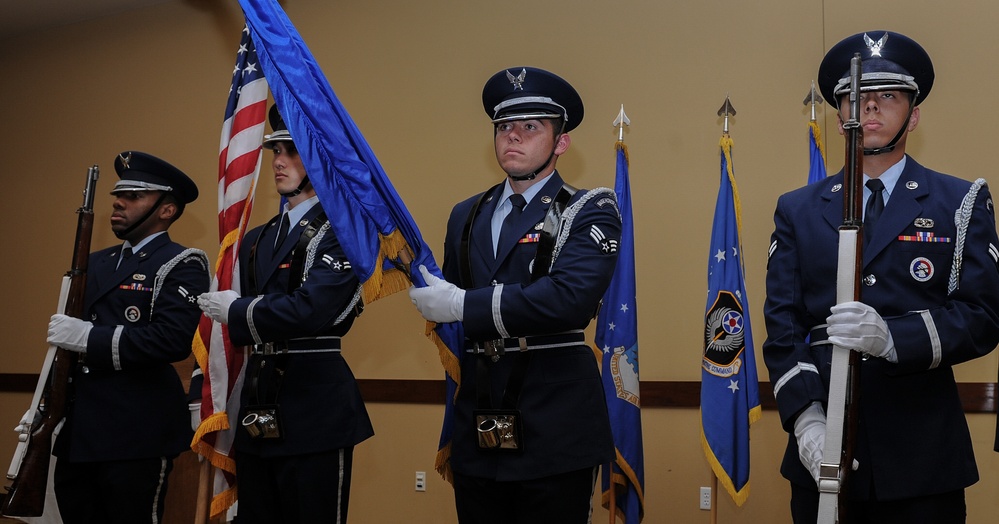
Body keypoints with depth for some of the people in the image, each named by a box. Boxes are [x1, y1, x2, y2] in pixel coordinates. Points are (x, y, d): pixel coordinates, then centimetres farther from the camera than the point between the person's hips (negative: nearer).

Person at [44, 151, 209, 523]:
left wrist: (89, 337, -19)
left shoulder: (181, 266, -7)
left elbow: (171, 340, -22)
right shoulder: (94, 263, 17)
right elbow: (67, 339, 20)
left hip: (138, 437, -7)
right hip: (75, 433, 7)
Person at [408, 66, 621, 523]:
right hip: (476, 432, 5)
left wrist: (462, 305, -18)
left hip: (555, 432, -5)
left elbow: (571, 297, -21)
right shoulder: (466, 216, 14)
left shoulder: (589, 212, -4)